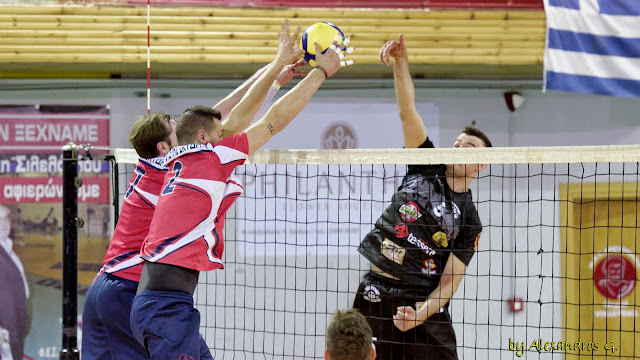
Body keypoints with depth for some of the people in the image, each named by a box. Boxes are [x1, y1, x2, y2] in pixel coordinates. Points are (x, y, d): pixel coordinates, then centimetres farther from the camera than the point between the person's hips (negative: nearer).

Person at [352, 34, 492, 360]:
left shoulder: (469, 219, 4)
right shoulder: (427, 170, 9)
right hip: (376, 293, 2)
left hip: (423, 301, -2)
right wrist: (400, 62, -15)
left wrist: (421, 313, -21)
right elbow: (408, 112, -1)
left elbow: (451, 280, -3)